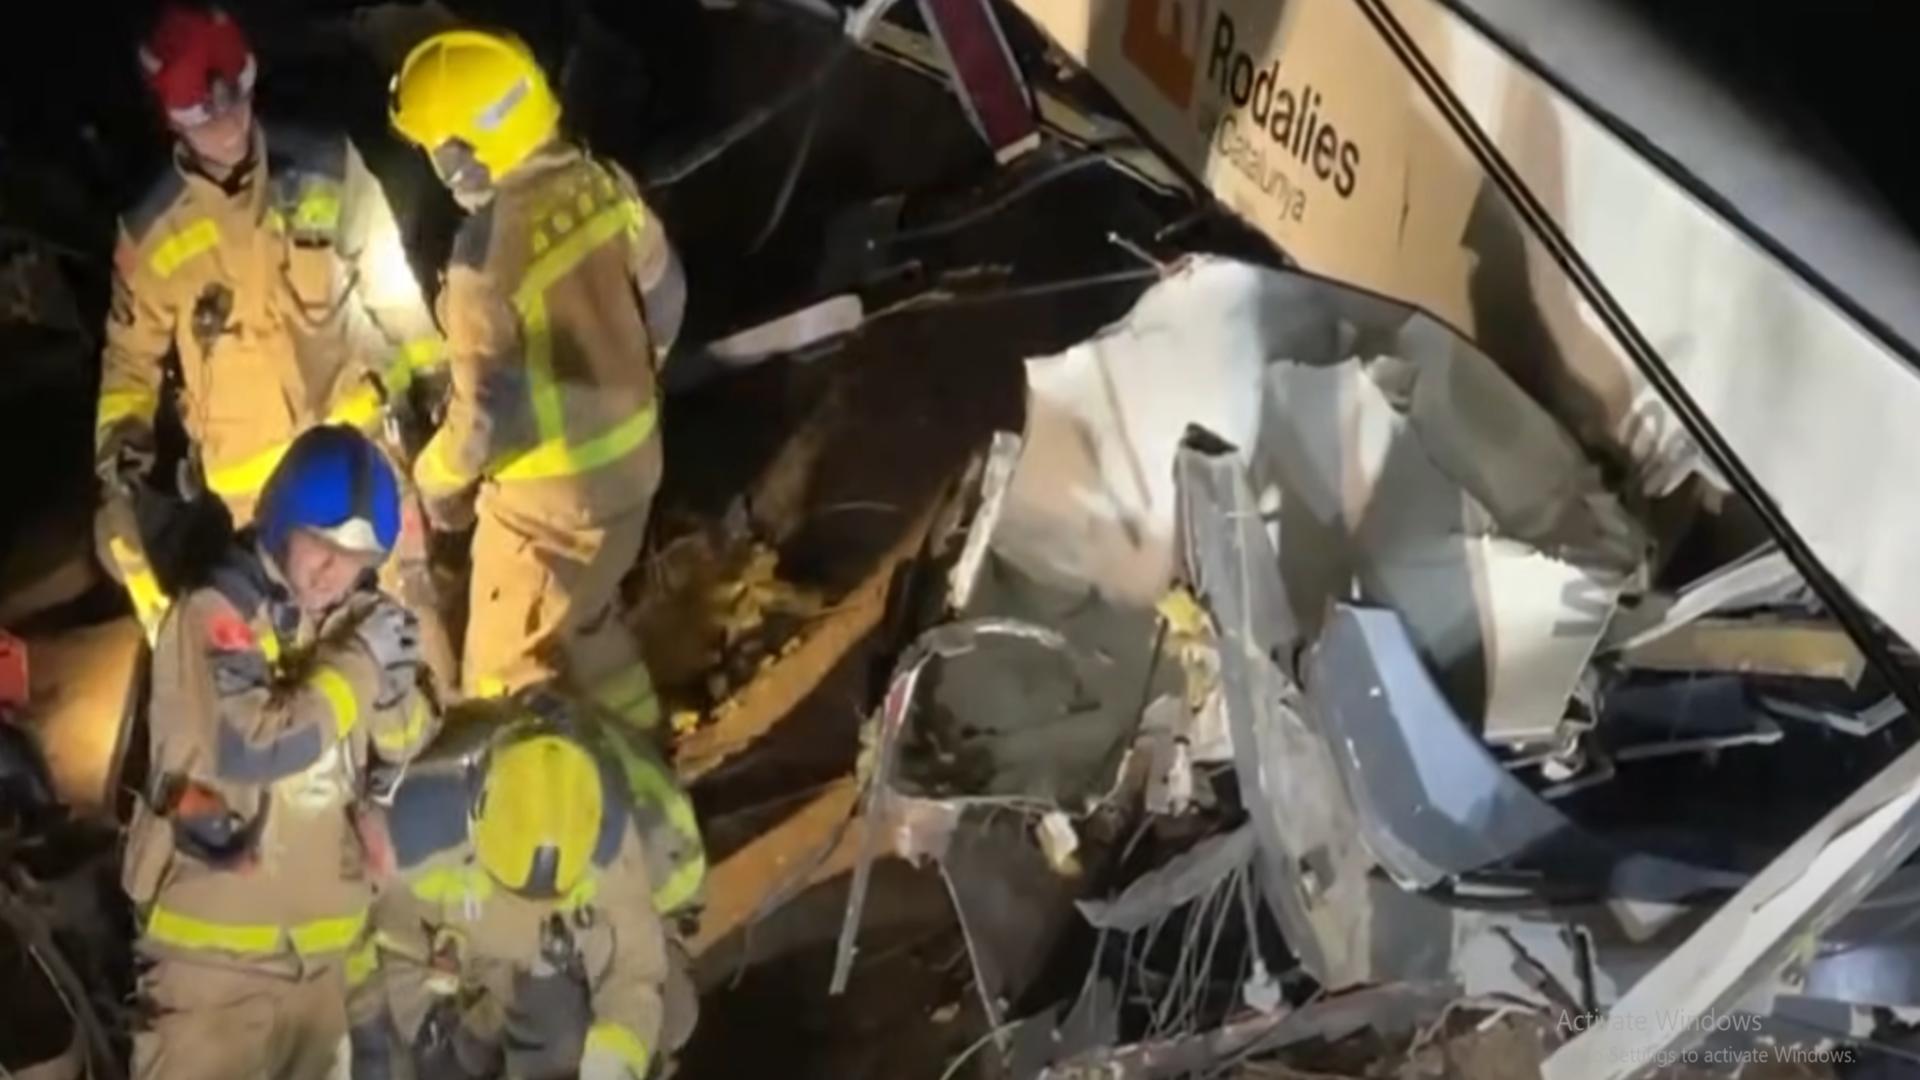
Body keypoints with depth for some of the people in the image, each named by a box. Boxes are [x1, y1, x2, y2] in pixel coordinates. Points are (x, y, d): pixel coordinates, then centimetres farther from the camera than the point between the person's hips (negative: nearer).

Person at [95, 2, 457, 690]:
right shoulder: (152, 229, -8)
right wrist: (122, 428, -11)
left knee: (407, 596, 12)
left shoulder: (327, 170, -7)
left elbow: (390, 286, 4)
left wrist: (434, 371, 7)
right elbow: (131, 350, 4)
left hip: (361, 438, 1)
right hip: (252, 475, -1)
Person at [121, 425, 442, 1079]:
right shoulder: (214, 615, -14)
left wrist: (394, 680, -13)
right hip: (218, 944, -6)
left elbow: (412, 749, 8)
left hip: (326, 943, 6)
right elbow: (249, 749, -27)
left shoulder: (355, 618, 4)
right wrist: (358, 664, -19)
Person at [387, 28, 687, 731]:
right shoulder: (603, 185, -10)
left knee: (506, 674, 11)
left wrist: (437, 479, -4)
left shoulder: (488, 255, -31)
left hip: (549, 496, -8)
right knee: (588, 619, 30)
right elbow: (664, 300, 5)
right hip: (629, 462, 8)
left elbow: (488, 411, -24)